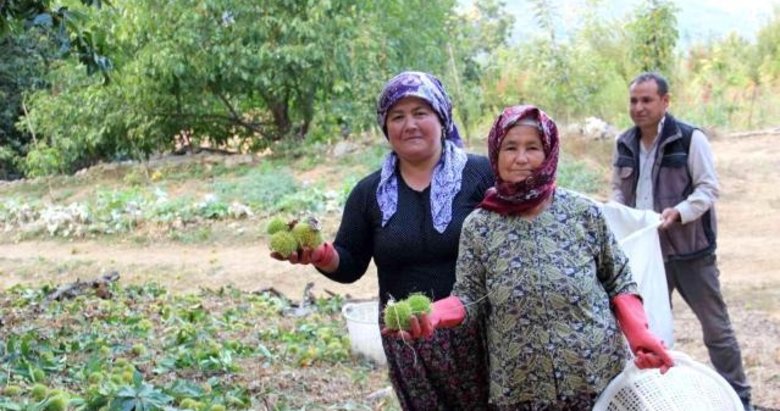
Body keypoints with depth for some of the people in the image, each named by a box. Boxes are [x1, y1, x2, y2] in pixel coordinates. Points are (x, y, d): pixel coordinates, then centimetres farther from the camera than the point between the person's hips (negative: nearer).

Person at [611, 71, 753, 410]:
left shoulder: (690, 138, -11)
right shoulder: (624, 144, 6)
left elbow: (708, 187, -11)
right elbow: (618, 188, 17)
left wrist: (679, 212, -26)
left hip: (690, 249, -5)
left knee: (715, 325, 4)